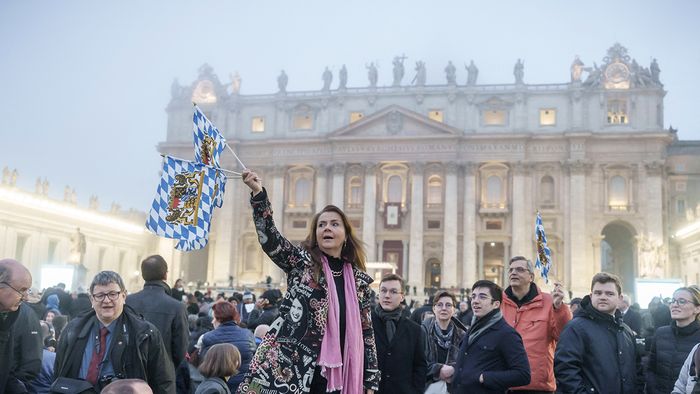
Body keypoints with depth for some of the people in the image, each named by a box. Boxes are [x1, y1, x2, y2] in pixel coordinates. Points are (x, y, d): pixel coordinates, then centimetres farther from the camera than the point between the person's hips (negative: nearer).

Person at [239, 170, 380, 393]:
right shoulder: (301, 262, 5)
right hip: (289, 370, -2)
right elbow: (269, 239, -11)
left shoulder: (359, 281, 10)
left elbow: (366, 332, 12)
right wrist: (258, 193, -21)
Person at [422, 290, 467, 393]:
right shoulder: (423, 331, -5)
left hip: (454, 387, 2)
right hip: (427, 385, -2)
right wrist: (438, 369, -23)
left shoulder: (461, 335, 3)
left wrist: (453, 370, -18)